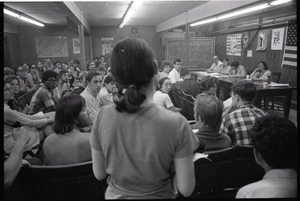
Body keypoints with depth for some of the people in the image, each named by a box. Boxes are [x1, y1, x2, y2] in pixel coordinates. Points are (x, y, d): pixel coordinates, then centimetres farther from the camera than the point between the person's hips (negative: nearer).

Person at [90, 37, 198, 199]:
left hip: (115, 194, 2)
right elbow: (186, 189, -18)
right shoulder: (176, 123, -27)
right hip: (158, 196, -1)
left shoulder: (103, 116, -19)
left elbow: (99, 174, -6)